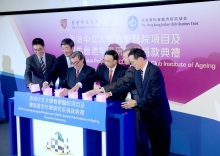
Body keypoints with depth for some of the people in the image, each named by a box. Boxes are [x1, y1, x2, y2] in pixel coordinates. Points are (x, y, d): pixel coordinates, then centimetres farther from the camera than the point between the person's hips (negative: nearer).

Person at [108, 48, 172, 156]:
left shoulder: (155, 71, -22)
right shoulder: (138, 71, 3)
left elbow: (154, 95, -26)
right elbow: (129, 85, 11)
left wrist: (136, 102, -21)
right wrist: (111, 93, 4)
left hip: (159, 115, -7)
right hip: (148, 114, 7)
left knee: (162, 146, 7)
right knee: (154, 144, 18)